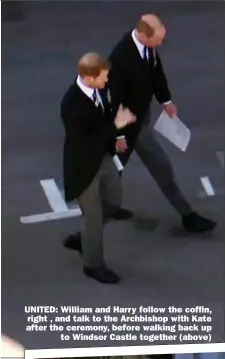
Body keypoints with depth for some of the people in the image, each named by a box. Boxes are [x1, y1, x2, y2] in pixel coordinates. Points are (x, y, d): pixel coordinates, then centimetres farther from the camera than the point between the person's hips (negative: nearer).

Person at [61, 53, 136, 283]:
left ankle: (81, 239, 47)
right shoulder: (71, 105, -35)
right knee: (94, 217, 10)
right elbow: (85, 142, -33)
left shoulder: (98, 87, -10)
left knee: (114, 203, 25)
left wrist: (117, 123, -3)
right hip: (84, 165, -8)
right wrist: (116, 126, -31)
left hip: (103, 157, 8)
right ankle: (93, 265, 34)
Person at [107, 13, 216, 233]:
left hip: (141, 111, 8)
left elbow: (156, 70, 8)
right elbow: (115, 98, -27)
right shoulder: (121, 57, -36)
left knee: (119, 160, 25)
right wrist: (119, 133, -19)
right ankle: (187, 215, 17)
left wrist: (165, 99, 14)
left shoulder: (148, 45, -13)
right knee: (161, 166, 3)